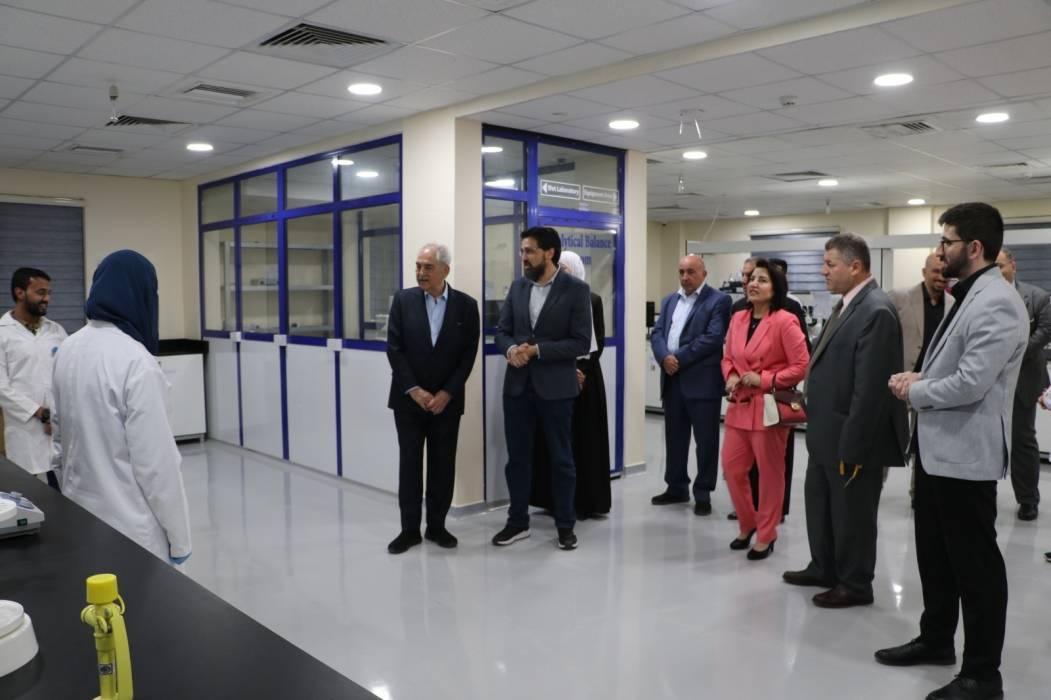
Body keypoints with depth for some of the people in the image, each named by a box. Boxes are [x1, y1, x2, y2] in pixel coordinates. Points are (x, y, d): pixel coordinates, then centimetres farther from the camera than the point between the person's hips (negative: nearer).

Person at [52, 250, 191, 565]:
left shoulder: (68, 349, 3)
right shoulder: (135, 361, -22)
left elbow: (61, 430, 15)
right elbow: (155, 460, -20)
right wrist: (179, 534, -11)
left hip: (81, 515, 8)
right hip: (130, 526, -8)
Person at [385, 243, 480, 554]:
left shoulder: (466, 305, -2)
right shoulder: (403, 300, -1)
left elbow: (468, 354, -3)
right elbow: (394, 349, -4)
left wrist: (446, 393, -10)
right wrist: (414, 390, -11)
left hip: (446, 400, 0)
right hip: (409, 399, 0)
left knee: (443, 465, 6)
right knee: (409, 464, 4)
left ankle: (436, 526, 19)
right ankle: (409, 529, 14)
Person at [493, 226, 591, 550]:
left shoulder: (576, 289, -7)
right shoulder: (517, 287, 8)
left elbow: (581, 342, -12)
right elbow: (501, 330, 10)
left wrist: (537, 350, -18)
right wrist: (511, 349, -12)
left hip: (555, 387, -4)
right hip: (517, 385, 4)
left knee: (561, 459, 8)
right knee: (517, 457, 11)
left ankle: (565, 525, 22)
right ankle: (518, 521, 25)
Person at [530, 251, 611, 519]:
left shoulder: (593, 300, 3)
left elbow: (599, 340, 3)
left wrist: (583, 370, -9)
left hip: (586, 376, 0)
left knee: (587, 437, 3)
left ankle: (588, 500, 10)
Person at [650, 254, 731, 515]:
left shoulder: (719, 300, -4)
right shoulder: (669, 300, 16)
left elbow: (713, 337, -16)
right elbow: (657, 333, 7)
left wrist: (680, 359, -16)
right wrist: (664, 358, -12)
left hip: (702, 380, -6)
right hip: (672, 379, 6)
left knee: (705, 440, 2)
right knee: (674, 437, 14)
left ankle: (703, 494, 13)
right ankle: (676, 487, 27)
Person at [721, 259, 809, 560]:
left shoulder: (785, 321, -11)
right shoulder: (738, 318, 8)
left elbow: (801, 366, -12)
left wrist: (764, 380, -15)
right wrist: (731, 377, -1)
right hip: (739, 407, 6)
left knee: (770, 474, 6)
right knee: (731, 468, 10)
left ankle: (765, 535, 22)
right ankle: (747, 525, 32)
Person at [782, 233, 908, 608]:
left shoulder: (876, 311, -21)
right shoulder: (847, 305, 11)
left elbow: (869, 389, -24)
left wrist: (852, 448, -23)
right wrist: (811, 410, 15)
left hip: (851, 439, -10)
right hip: (827, 435, 10)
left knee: (852, 515, 8)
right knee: (819, 504, 22)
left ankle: (855, 585, 26)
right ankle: (823, 568, 39)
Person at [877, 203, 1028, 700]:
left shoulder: (996, 304, -20)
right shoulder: (969, 296, 14)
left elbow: (970, 383, -26)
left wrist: (915, 392, -10)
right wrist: (919, 378, 3)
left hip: (965, 453, -10)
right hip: (937, 447, 10)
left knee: (974, 563, 2)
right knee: (934, 552, 20)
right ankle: (936, 639, 37)